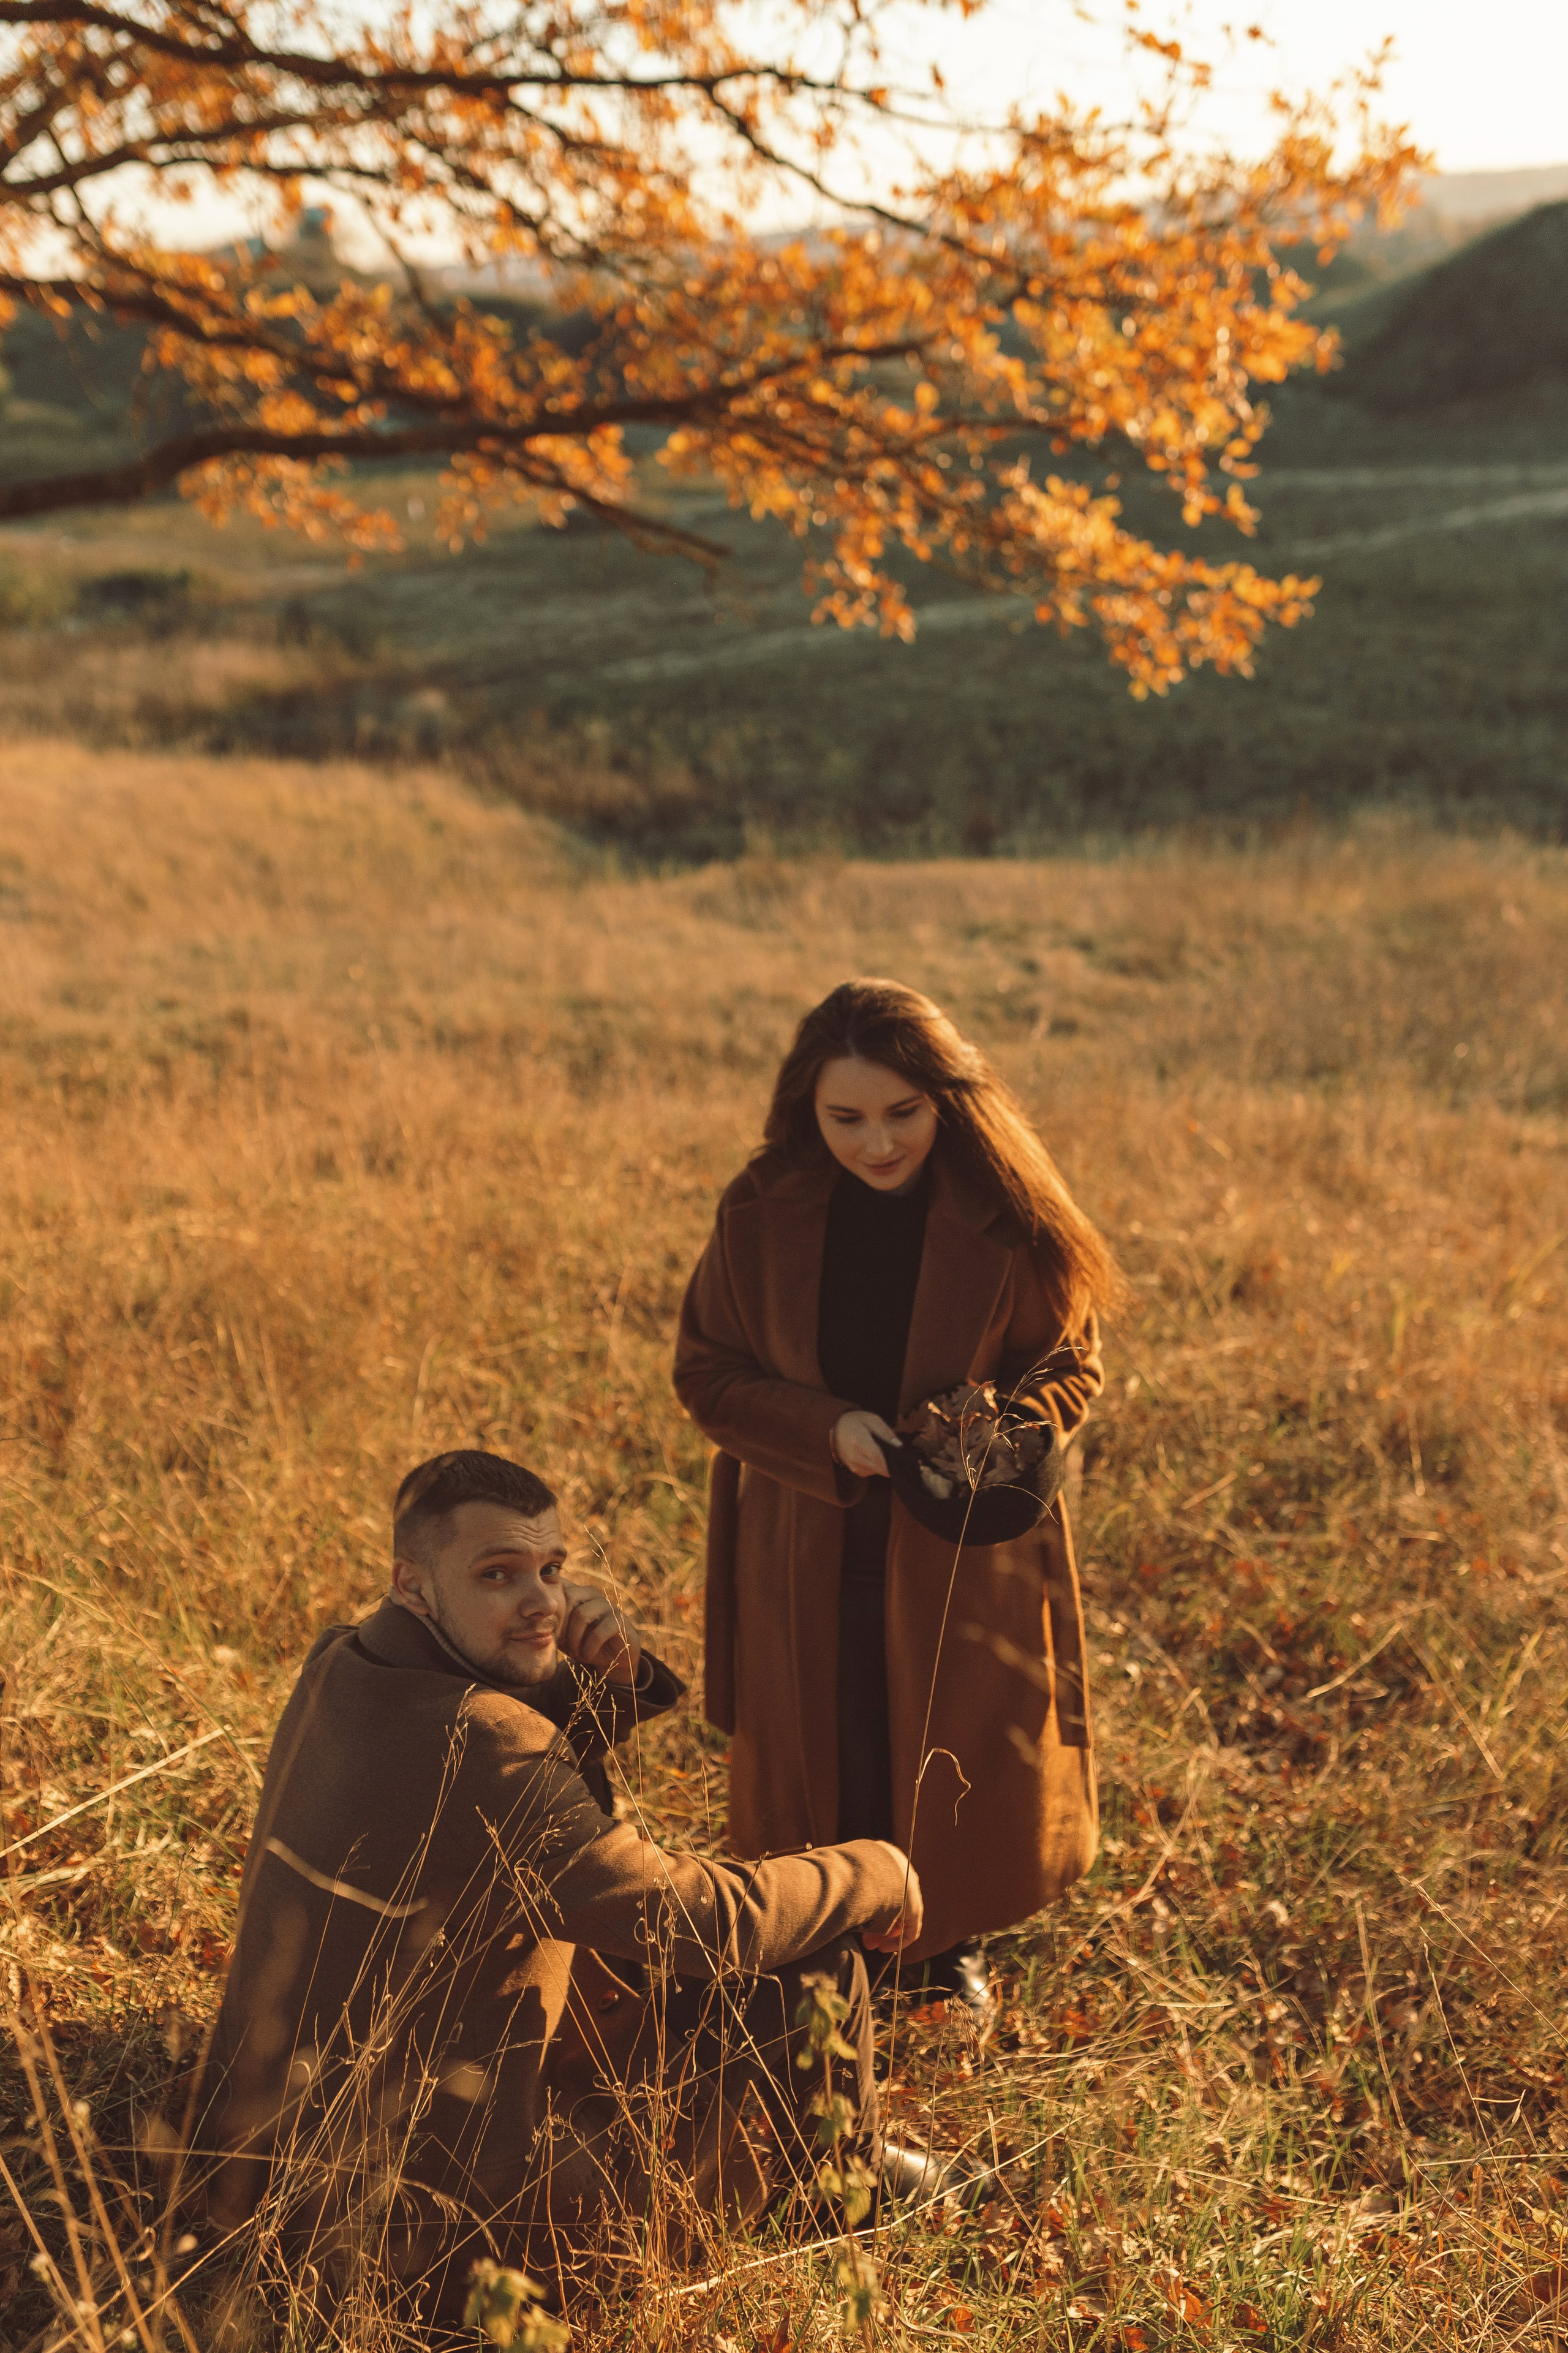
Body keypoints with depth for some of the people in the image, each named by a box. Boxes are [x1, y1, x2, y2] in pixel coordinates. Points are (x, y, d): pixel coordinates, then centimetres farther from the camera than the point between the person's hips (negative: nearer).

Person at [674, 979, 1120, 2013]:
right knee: (823, 1769, 13)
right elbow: (706, 1369, -3)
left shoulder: (1007, 1219, -15)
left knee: (962, 1758, 14)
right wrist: (826, 1429, -20)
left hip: (967, 1549, 0)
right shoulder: (763, 1215, -12)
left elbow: (1072, 1362, -3)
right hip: (808, 1553, 1)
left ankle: (952, 1947, 41)